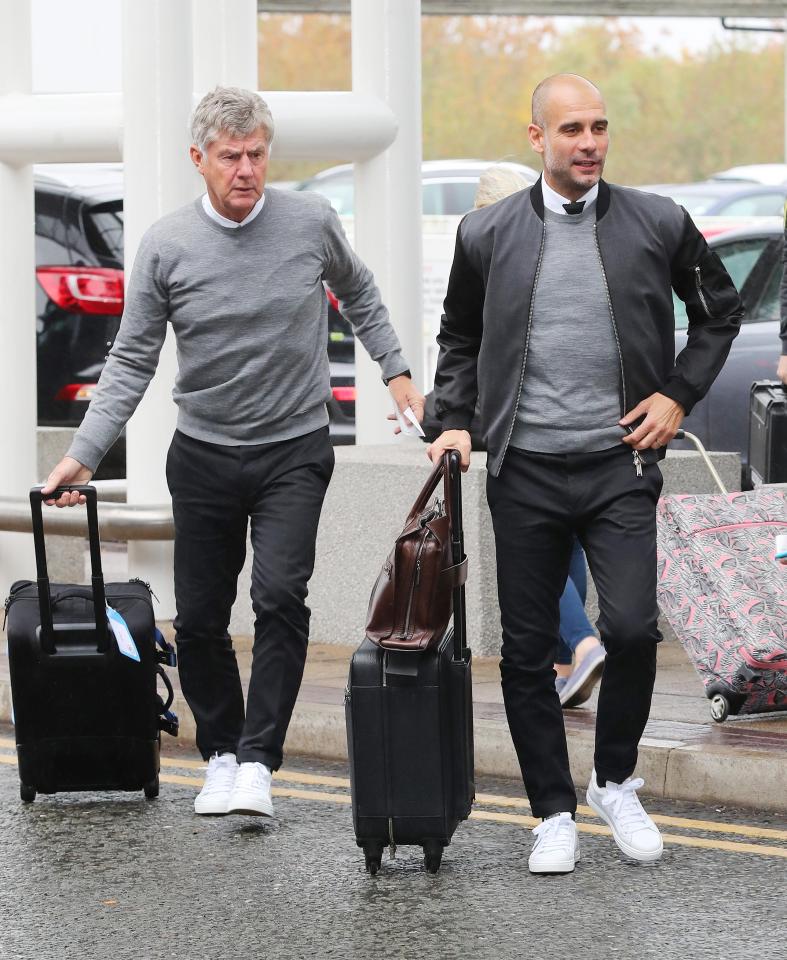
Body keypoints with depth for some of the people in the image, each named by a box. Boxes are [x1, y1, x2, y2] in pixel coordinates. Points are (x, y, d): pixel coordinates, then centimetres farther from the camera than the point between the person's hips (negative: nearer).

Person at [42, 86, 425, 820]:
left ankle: (257, 760, -15)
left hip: (294, 452, -1)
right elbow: (132, 361, 0)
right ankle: (221, 752, 23)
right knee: (199, 619, 4)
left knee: (280, 595, -18)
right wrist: (84, 453, -6)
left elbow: (357, 293, 17)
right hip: (203, 455, 1)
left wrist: (395, 370, 12)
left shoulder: (311, 221, -4)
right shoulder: (166, 246, -5)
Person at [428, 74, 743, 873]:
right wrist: (454, 420, 5)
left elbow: (720, 311, 14)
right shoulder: (487, 234, 3)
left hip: (619, 462, -1)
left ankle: (616, 782, 11)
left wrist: (679, 394, 3)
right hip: (524, 469, 1)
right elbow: (460, 337, 17)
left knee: (631, 628, -14)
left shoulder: (657, 225, 1)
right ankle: (554, 814, 15)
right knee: (527, 650, 3)